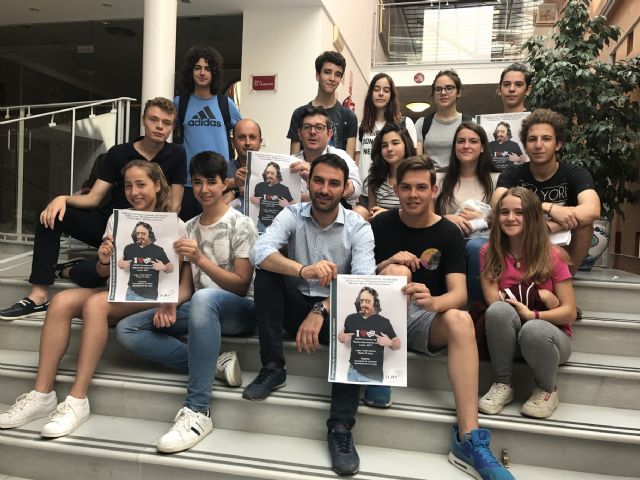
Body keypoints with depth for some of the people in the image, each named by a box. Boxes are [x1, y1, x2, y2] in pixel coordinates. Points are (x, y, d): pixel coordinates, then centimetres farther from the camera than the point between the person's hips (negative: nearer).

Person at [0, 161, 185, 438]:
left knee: (95, 304, -32)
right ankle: (42, 394, -18)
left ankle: (78, 400, -28)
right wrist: (104, 261, -10)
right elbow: (104, 273, 13)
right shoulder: (116, 219, 13)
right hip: (117, 291, 5)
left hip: (150, 297, -5)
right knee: (61, 301, -22)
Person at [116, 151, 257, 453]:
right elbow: (186, 284, 11)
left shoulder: (241, 225, -4)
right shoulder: (190, 228, 14)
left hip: (239, 310, -6)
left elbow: (242, 285, -10)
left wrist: (201, 259, -21)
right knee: (127, 330, -10)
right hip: (201, 308, 7)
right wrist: (170, 305, -11)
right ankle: (216, 363, -19)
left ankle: (197, 412, -37)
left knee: (203, 298, -42)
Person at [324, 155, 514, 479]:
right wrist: (386, 265, -21)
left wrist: (434, 302, -35)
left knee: (461, 320, -32)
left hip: (424, 320, 1)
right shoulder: (381, 225, -1)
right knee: (398, 271, -29)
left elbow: (459, 293, -11)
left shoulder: (449, 233, -1)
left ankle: (468, 440, -33)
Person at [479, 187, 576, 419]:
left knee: (533, 330, -37)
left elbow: (569, 312, -8)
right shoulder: (489, 253, -3)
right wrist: (540, 298, -19)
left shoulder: (552, 255, -8)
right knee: (499, 310, -33)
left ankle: (547, 390, -4)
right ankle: (502, 385, -12)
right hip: (506, 336, 1)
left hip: (550, 333, -1)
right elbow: (493, 302, -11)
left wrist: (533, 315, -25)